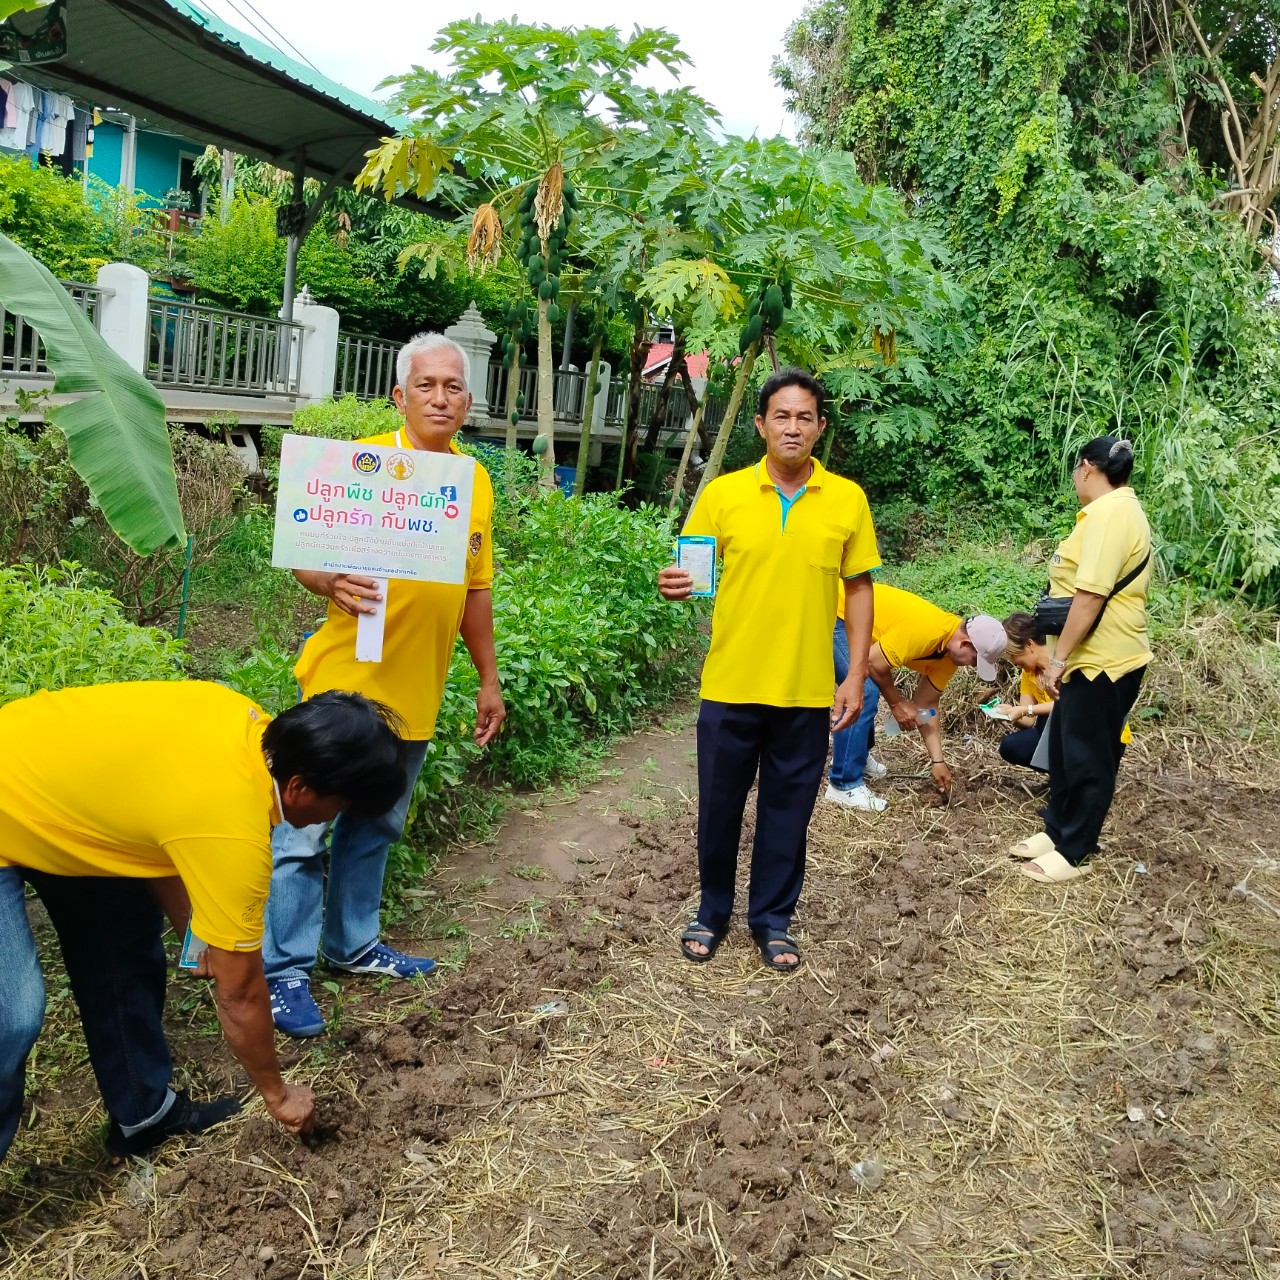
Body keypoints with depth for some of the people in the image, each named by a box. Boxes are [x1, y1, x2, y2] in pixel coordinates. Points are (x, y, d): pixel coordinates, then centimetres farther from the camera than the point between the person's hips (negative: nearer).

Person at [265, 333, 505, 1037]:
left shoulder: (476, 479, 9)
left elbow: (476, 589, 15)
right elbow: (306, 558, -8)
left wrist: (488, 680, 16)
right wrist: (335, 582, -30)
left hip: (416, 690, 5)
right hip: (346, 682, -5)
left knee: (375, 826, 17)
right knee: (305, 828, 0)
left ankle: (353, 942, 33)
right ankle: (285, 968, 13)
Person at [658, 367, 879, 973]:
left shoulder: (847, 499, 1)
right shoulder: (722, 493, -2)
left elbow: (859, 588, 5)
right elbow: (689, 571, 3)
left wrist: (856, 675, 0)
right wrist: (675, 585, -21)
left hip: (808, 690, 1)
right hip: (731, 684, 0)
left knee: (788, 810, 11)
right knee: (719, 806, 10)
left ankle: (772, 917, 30)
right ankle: (713, 910, 32)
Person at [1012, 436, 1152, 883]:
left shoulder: (1109, 512, -20)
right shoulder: (1118, 508, 14)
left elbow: (1091, 595, -27)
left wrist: (1058, 658, -21)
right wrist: (1063, 656, 23)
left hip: (1103, 660, -10)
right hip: (1090, 656, 10)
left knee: (1088, 758, 2)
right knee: (1064, 748, 18)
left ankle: (1073, 853, 13)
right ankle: (1057, 830, 31)